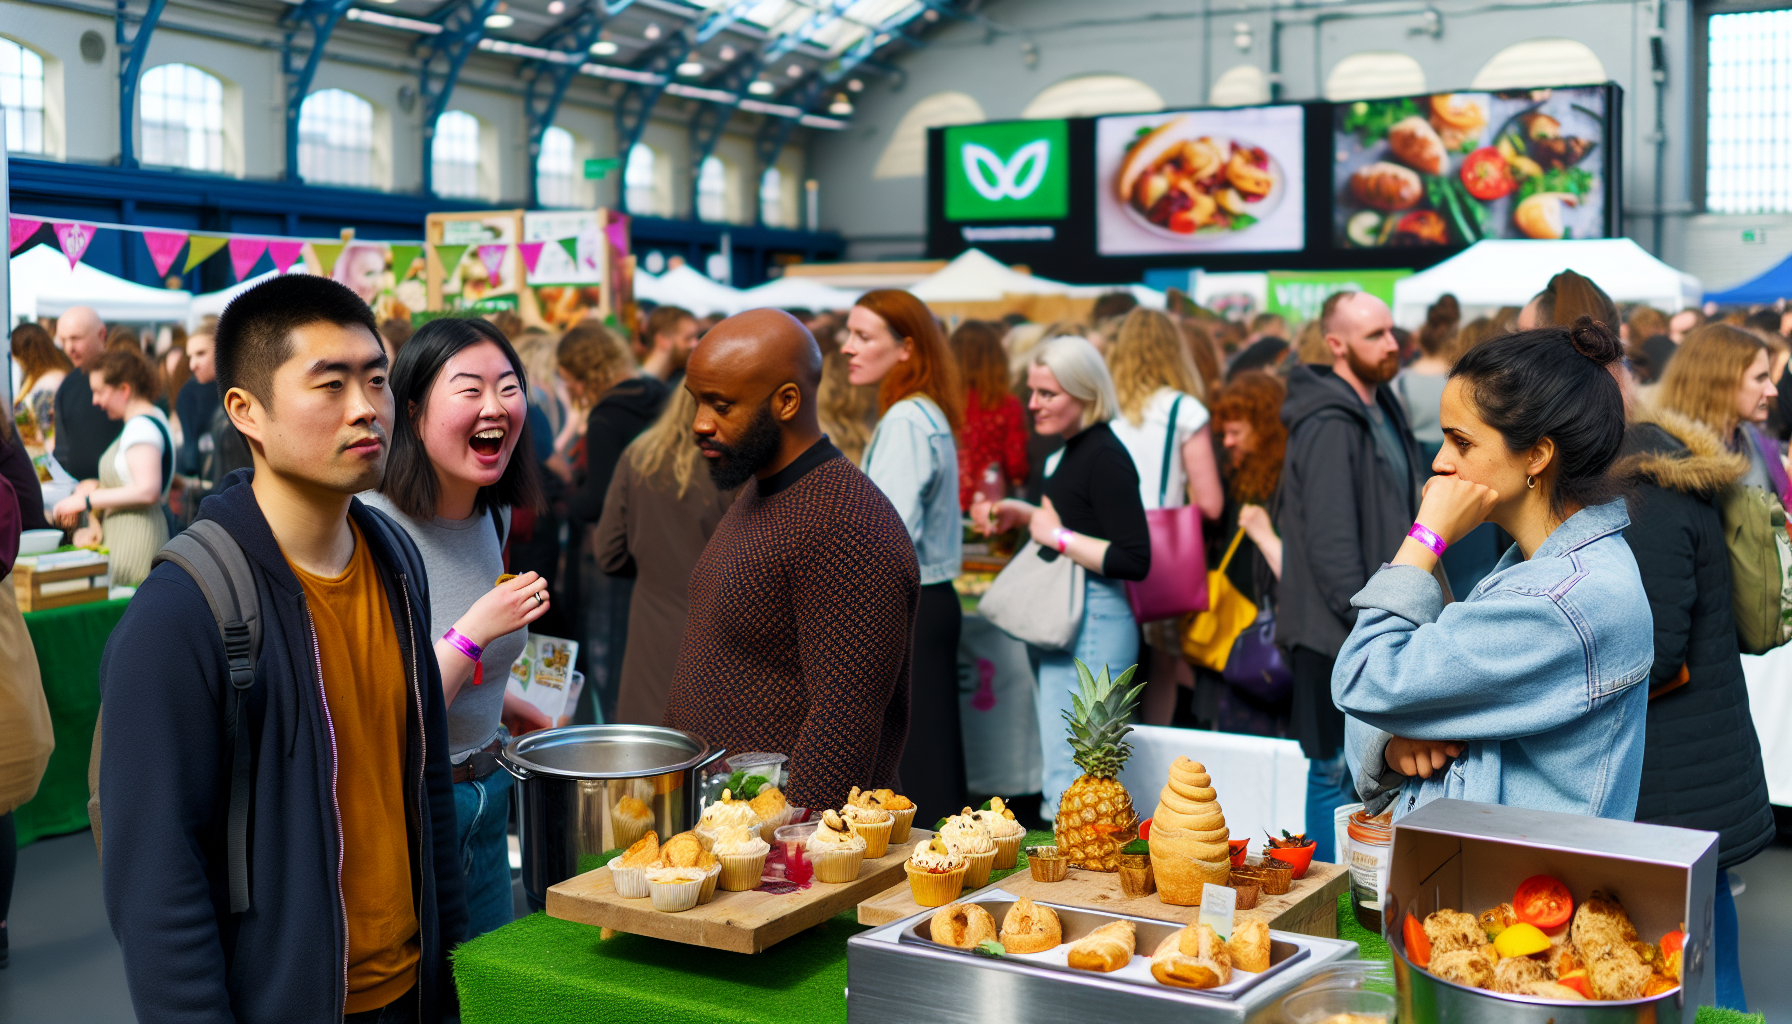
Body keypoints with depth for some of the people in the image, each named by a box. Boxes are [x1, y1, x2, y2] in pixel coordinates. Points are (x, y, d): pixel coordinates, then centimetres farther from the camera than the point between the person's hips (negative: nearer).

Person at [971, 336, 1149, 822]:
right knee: (1060, 773, 16)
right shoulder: (1070, 451, 13)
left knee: (1071, 780, -7)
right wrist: (1023, 514, 16)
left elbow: (1135, 561, -22)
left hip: (1095, 626, -11)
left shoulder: (1105, 458, -17)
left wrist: (1058, 536, -18)